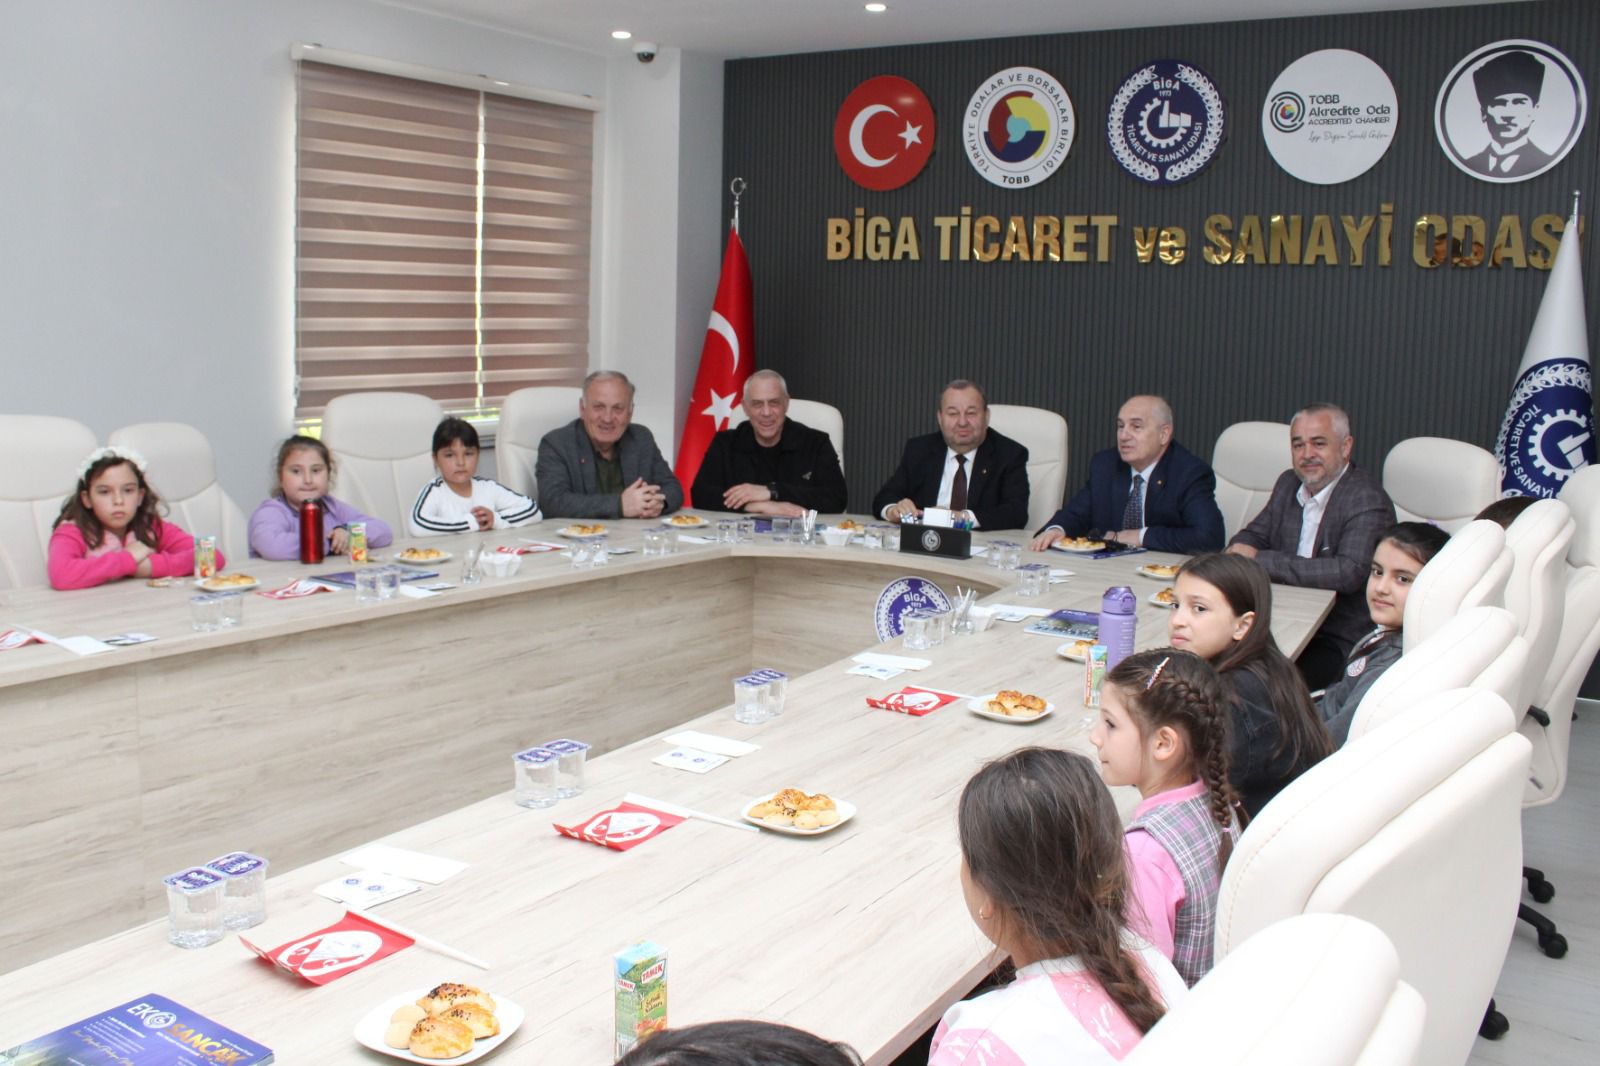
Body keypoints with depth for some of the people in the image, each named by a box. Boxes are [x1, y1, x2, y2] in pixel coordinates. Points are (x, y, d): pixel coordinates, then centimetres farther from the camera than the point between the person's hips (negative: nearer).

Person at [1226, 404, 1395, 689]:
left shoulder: (1367, 499, -13)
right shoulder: (1289, 484, 11)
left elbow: (1349, 572, -26)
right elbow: (1256, 533, 20)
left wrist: (1260, 559, -23)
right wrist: (1240, 548, -8)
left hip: (1338, 642, -7)